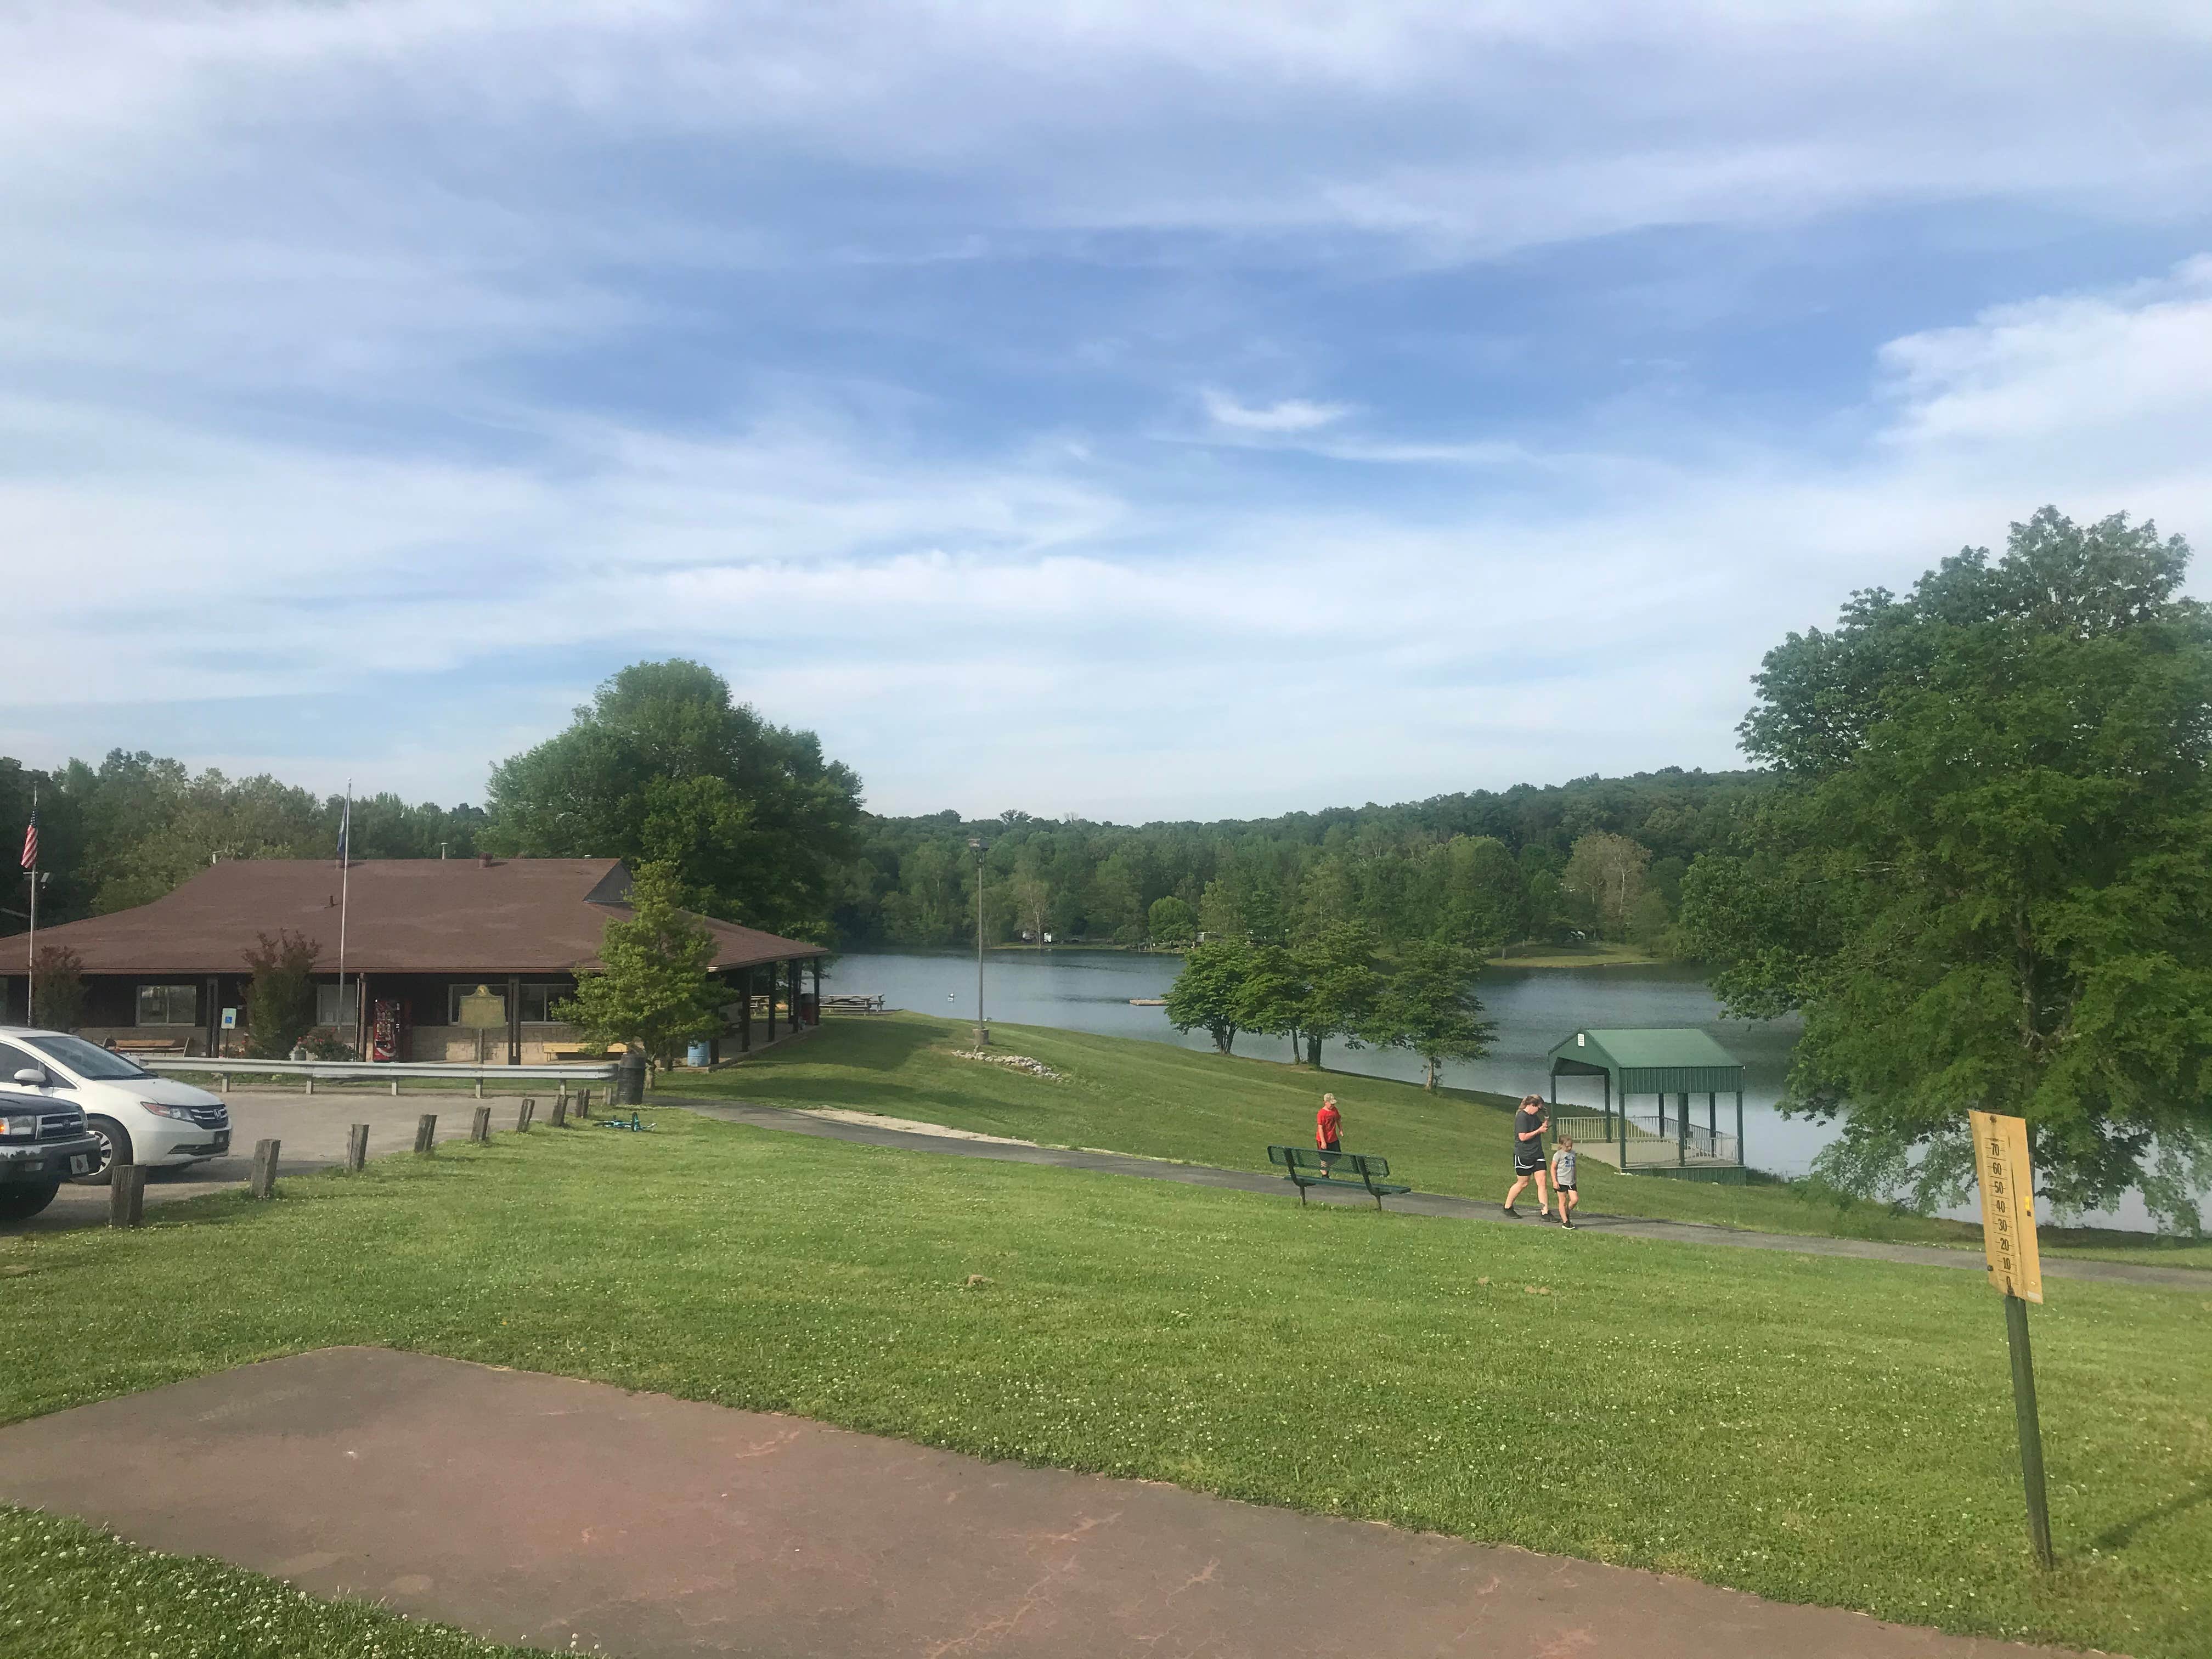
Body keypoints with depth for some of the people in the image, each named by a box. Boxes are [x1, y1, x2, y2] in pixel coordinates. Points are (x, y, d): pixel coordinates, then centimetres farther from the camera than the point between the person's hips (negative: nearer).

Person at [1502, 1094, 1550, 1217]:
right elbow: (1523, 1137, -24)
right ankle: (1507, 1207, 22)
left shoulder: (1534, 1116, 11)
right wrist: (1539, 1131, -17)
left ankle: (1545, 1211, -3)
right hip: (1524, 1155, -8)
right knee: (1523, 1183, 4)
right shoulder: (1522, 1117, -16)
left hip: (1537, 1154, 8)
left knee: (1542, 1182, -2)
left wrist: (1544, 1126, 6)